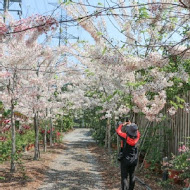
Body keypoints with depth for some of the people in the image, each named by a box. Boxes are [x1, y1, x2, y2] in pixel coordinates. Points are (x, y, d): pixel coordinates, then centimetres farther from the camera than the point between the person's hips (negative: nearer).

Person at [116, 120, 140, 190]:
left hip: (125, 160, -4)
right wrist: (131, 125, 20)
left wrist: (122, 125, 11)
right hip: (134, 160, 5)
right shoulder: (137, 137, -10)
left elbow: (118, 131, -5)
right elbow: (137, 132, 14)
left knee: (124, 177, -1)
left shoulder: (125, 136, -21)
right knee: (132, 176, 19)